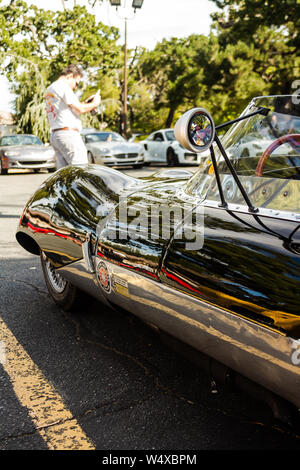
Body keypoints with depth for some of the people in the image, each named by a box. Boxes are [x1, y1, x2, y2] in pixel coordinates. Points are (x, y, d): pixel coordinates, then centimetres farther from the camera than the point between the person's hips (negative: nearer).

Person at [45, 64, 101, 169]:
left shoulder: (49, 89, 23)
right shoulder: (63, 86, -8)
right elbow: (80, 109, -11)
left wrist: (85, 103, 19)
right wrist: (94, 103, 6)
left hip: (54, 135, 10)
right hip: (67, 133, -10)